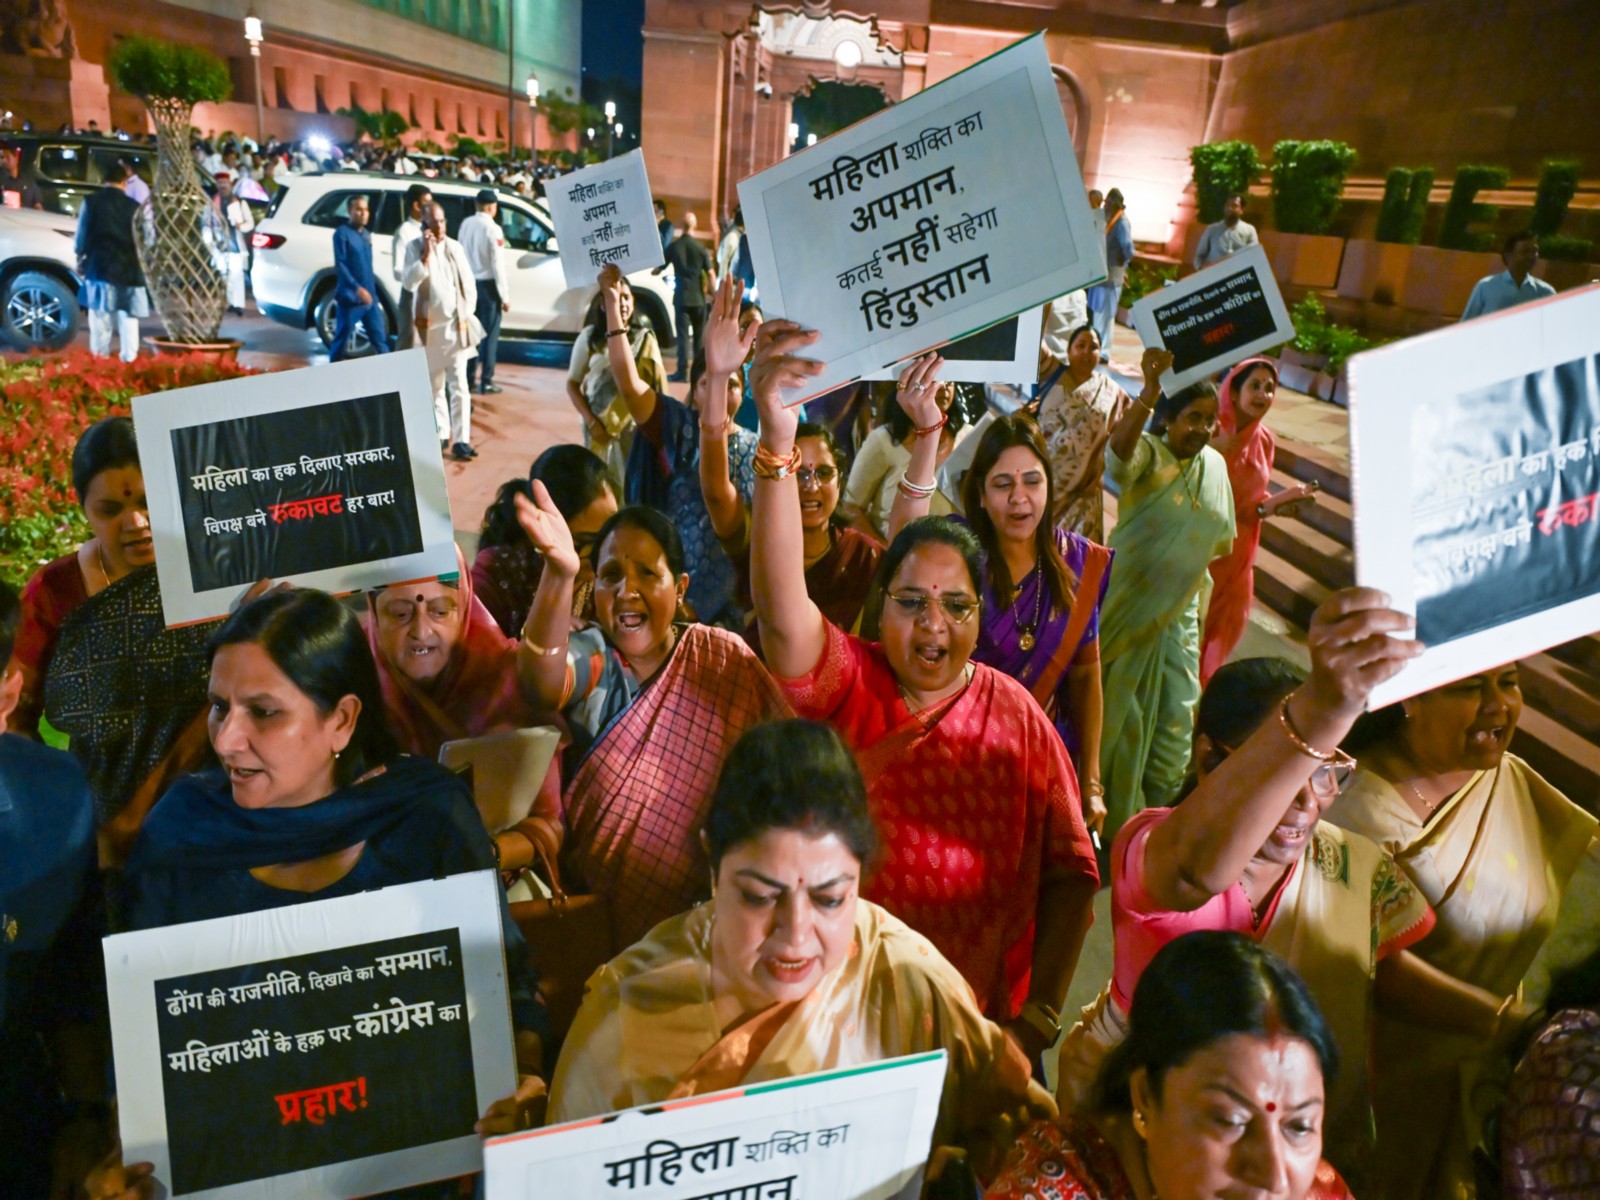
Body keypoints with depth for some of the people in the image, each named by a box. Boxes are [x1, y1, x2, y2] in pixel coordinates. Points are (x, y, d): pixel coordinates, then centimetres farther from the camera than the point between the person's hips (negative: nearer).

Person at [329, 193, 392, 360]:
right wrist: (357, 288, -26)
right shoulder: (342, 233, -7)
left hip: (370, 298, 7)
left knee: (381, 339, 6)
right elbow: (339, 265, -16)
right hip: (350, 298, -6)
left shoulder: (367, 234, 15)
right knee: (342, 339, 1)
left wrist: (373, 294, 16)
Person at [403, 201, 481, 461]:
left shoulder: (455, 247, 7)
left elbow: (469, 283, 10)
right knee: (435, 385, 9)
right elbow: (409, 282, -14)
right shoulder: (415, 248, 0)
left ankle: (461, 440, -8)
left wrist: (467, 315, 2)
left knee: (458, 384, -6)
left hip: (456, 325, 0)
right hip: (430, 327, 0)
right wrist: (426, 254, -19)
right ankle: (441, 433, 21)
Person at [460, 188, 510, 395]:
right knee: (489, 334, 1)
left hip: (469, 283, 6)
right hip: (487, 285, -6)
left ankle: (470, 379, 17)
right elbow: (497, 264, -15)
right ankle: (486, 382, 3)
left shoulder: (466, 224, 3)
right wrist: (505, 295, -10)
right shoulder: (492, 229, -15)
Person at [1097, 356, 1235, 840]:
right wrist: (1150, 390, -52)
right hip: (1128, 606, -5)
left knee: (1177, 715, 10)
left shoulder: (1215, 466, 5)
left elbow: (1222, 540, 14)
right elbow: (1119, 453, -41)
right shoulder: (1148, 453, -14)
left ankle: (1153, 809, 29)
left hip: (1179, 614, 6)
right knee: (1114, 708, 8)